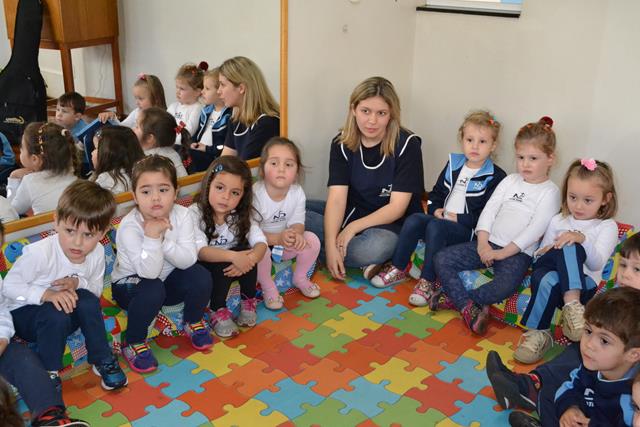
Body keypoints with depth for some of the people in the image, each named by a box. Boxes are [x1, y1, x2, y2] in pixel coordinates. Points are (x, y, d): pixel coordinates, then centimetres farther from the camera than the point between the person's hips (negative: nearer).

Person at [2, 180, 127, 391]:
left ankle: (102, 360, -8)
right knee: (57, 314, -35)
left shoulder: (97, 252, -15)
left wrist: (78, 282, -25)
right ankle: (48, 371, -11)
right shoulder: (39, 253, -30)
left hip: (68, 309, 4)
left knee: (88, 301, -26)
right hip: (24, 313, -4)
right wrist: (46, 294, -35)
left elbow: (97, 289, -3)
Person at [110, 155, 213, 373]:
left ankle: (193, 323, 9)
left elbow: (188, 260, -23)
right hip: (130, 284, -4)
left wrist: (163, 239, -36)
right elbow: (149, 272, -34)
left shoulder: (182, 215, -17)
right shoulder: (129, 226, -28)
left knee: (200, 277, -21)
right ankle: (134, 344, -10)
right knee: (153, 290, -35)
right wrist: (153, 236, -42)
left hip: (168, 280, 4)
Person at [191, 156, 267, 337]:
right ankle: (219, 311, -14)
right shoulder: (195, 213, -21)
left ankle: (248, 301, -6)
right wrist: (233, 256, -48)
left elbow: (260, 242, -18)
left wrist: (250, 259, -41)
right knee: (221, 265, -33)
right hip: (206, 268, -4)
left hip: (233, 267, 4)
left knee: (246, 250, -26)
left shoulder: (242, 214, -9)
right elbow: (200, 250, -33)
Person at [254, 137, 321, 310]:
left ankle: (300, 278, 11)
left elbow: (297, 222, -7)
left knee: (312, 240, -17)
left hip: (285, 243, 4)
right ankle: (267, 287, -7)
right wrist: (278, 238, -39)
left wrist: (296, 233, -34)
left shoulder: (297, 192, -13)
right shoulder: (255, 194, -27)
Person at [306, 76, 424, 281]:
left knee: (374, 248, -40)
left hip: (391, 223, -4)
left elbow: (397, 208, -15)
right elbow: (337, 198, -14)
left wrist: (353, 227, -22)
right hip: (351, 212, 5)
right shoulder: (342, 143, -4)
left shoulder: (407, 145, -13)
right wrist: (330, 244, -28)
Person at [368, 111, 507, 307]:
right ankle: (397, 270, -10)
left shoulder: (495, 177, -6)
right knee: (413, 220, -21)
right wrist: (436, 210, -1)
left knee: (435, 226, -32)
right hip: (441, 218, 6)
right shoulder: (453, 164, 12)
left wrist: (458, 218, -15)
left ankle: (428, 282, -25)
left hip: (467, 230, -5)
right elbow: (436, 193, 19)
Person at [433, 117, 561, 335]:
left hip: (518, 253, -5)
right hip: (488, 244, 5)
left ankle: (454, 297, -13)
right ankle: (468, 306, -15)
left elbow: (535, 229, -12)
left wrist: (502, 253, -17)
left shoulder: (550, 192, -2)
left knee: (504, 286, -34)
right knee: (442, 259, -11)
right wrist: (483, 243, -8)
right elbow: (488, 211, 7)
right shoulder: (510, 181, 13)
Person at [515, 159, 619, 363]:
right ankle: (538, 333, -31)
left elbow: (596, 264, -8)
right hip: (550, 273, 2)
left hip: (583, 283, -2)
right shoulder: (558, 220, 17)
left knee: (571, 246, -32)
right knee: (548, 280, -37)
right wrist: (546, 253, -7)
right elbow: (540, 254, 18)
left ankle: (571, 301, -35)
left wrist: (582, 239, -25)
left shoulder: (607, 226, 7)